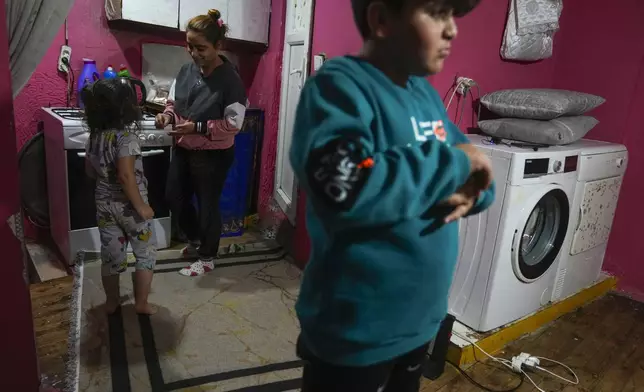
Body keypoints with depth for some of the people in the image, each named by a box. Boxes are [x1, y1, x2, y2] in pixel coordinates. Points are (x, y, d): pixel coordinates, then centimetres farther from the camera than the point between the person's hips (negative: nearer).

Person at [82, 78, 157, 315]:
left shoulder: (95, 136, 3)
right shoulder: (125, 136, -21)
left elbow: (90, 171, 12)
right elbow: (126, 175, -28)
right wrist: (141, 206, -22)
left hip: (104, 203, 7)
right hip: (128, 205, -7)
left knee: (111, 254, 17)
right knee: (146, 254, 10)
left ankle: (112, 301, 30)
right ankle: (141, 303, 15)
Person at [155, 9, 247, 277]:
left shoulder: (230, 79, -19)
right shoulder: (186, 71, 0)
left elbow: (233, 124, -20)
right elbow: (174, 102, 12)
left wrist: (198, 127, -27)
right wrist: (168, 115, -10)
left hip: (213, 155, -7)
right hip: (183, 149, 7)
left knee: (208, 205, 7)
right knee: (174, 197, 18)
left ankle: (207, 258, 28)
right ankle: (195, 239, 44)